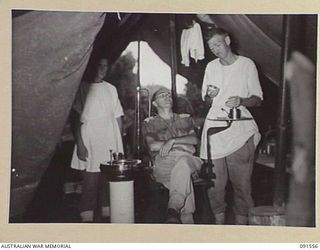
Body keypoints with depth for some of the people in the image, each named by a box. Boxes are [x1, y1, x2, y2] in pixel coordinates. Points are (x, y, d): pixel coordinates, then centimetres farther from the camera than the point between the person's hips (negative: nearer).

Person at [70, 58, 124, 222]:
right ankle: (87, 218, 1)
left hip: (111, 143, 4)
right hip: (90, 142, -4)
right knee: (90, 180, -6)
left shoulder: (111, 89, 14)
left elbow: (118, 117, 14)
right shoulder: (83, 88, 1)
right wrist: (79, 144, -10)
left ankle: (108, 214, 12)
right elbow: (77, 118, -2)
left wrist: (119, 143, 8)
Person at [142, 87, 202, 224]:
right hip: (163, 161, -1)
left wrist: (172, 141, -8)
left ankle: (173, 209, -53)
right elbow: (152, 145, 4)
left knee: (182, 163, -40)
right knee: (184, 176, -38)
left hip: (187, 158, 1)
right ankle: (187, 220, -47)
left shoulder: (185, 119, 30)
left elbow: (194, 139, 11)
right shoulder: (149, 123, 23)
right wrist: (183, 143, 1)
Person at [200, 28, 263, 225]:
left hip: (239, 128, -3)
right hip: (214, 125, 3)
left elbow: (258, 99, 5)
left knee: (241, 181, -5)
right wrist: (210, 96, 0)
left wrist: (241, 101, -15)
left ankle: (241, 222, 5)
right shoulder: (211, 67, 17)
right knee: (214, 182, -1)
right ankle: (219, 220, 10)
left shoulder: (247, 64, 5)